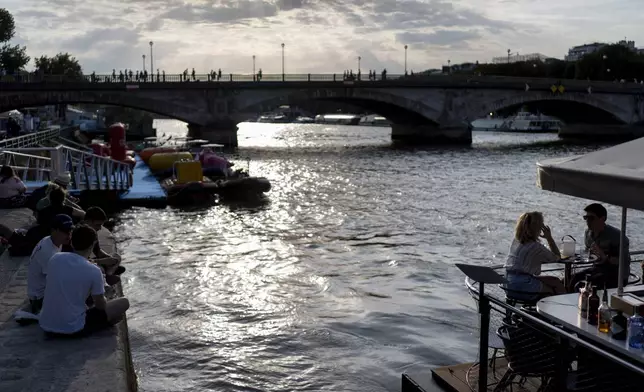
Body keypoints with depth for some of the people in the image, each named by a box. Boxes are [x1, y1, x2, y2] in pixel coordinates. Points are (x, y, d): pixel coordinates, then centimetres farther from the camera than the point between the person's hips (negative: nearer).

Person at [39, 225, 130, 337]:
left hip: (46, 327, 6)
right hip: (73, 330, -6)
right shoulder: (94, 271, -14)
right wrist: (101, 294, 22)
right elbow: (101, 306, -2)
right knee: (123, 303, 6)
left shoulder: (55, 259, -1)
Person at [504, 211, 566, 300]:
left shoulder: (515, 241, 8)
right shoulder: (536, 247, -15)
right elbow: (557, 257, 1)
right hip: (522, 288, -8)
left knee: (555, 281, 17)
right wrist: (549, 238, 3)